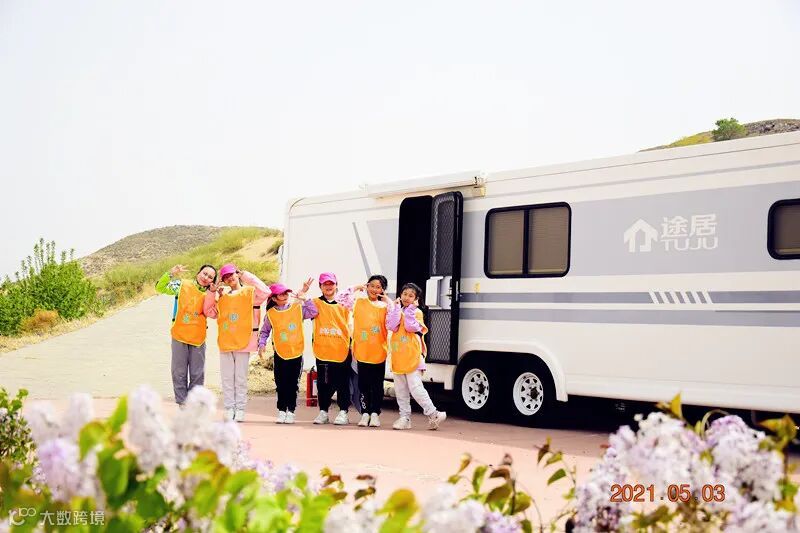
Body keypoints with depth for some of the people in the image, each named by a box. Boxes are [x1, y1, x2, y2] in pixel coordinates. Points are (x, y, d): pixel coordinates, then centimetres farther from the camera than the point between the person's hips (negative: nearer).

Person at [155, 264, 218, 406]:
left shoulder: (209, 294, 5)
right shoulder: (182, 285, -1)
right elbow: (160, 288, -9)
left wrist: (212, 292, -17)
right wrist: (171, 274, -21)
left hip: (198, 338, 2)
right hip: (179, 336, -2)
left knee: (197, 374, 8)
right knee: (179, 373, 5)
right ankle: (182, 403, 14)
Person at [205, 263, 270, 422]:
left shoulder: (249, 292, 1)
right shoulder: (222, 295, 14)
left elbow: (265, 292, -18)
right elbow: (210, 312, 9)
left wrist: (247, 276, -13)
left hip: (243, 341, -4)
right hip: (225, 341, 4)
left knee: (241, 378, 1)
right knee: (227, 378, 5)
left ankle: (240, 409, 5)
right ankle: (229, 409, 9)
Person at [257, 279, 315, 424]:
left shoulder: (298, 308, 1)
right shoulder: (271, 314, 1)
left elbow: (313, 312, -11)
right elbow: (264, 332, 9)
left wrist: (304, 299, -13)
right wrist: (262, 344, -5)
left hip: (297, 353, 0)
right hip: (280, 354, 0)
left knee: (293, 384, 4)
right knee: (281, 385, 4)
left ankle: (290, 411, 11)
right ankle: (281, 411, 14)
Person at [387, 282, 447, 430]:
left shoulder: (417, 312, 1)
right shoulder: (396, 310, 13)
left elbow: (411, 327, -16)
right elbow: (392, 327, -5)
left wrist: (410, 309, -13)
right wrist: (397, 308, -6)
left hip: (412, 356, -5)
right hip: (398, 356, 5)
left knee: (415, 388, -12)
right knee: (400, 390, 8)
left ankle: (433, 414, -5)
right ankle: (405, 418, 15)